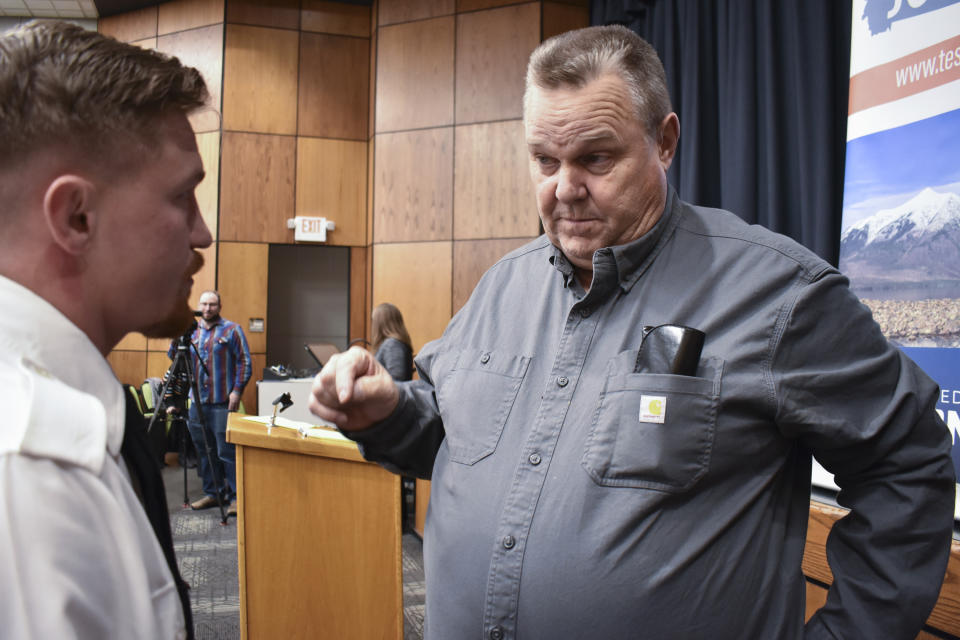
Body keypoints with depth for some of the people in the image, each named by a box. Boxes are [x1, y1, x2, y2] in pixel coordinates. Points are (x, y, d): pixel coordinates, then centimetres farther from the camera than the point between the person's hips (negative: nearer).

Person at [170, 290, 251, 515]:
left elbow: (244, 362, -4)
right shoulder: (191, 330, 13)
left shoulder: (232, 330, -1)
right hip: (197, 401, 6)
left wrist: (237, 390, -13)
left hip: (222, 402, -5)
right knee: (204, 450, 12)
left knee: (226, 451, -6)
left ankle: (236, 496, 1)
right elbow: (173, 357, 12)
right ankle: (212, 492, 24)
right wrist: (176, 339, -7)